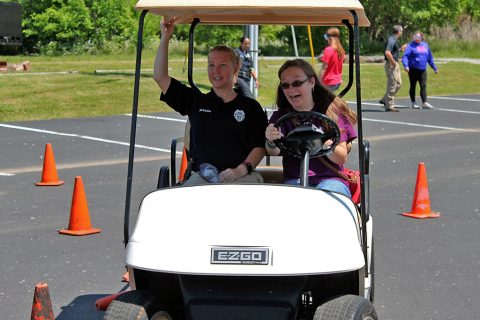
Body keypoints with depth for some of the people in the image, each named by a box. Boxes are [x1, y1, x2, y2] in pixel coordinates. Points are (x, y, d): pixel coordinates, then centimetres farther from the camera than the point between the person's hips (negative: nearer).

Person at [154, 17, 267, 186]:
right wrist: (165, 38, 7)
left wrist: (241, 169, -13)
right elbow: (160, 77, 14)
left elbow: (260, 146, 5)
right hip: (201, 176, 1)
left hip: (241, 177, -1)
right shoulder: (195, 101, 19)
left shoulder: (251, 107, 13)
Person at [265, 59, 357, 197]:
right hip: (294, 180, 1)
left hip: (330, 179, -1)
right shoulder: (281, 116, 10)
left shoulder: (331, 111, 5)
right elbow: (274, 151, -10)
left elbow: (342, 158, -4)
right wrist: (271, 141, -35)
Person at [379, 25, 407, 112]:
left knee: (398, 84, 15)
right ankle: (389, 106, 2)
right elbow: (387, 53, -29)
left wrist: (401, 48, 23)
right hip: (391, 65, -10)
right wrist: (393, 63, -22)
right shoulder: (392, 40, -18)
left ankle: (385, 100, 20)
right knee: (392, 85, -4)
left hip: (395, 64, 10)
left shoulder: (395, 40, 14)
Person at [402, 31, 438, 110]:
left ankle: (424, 103, -3)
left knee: (423, 86, -2)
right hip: (413, 70, -4)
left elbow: (430, 58, 20)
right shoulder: (411, 46, -3)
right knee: (413, 86, 6)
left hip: (422, 70, 4)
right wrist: (405, 65, -31)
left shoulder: (425, 45, 13)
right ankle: (413, 103, 14)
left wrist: (434, 68, 22)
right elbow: (405, 56, -14)